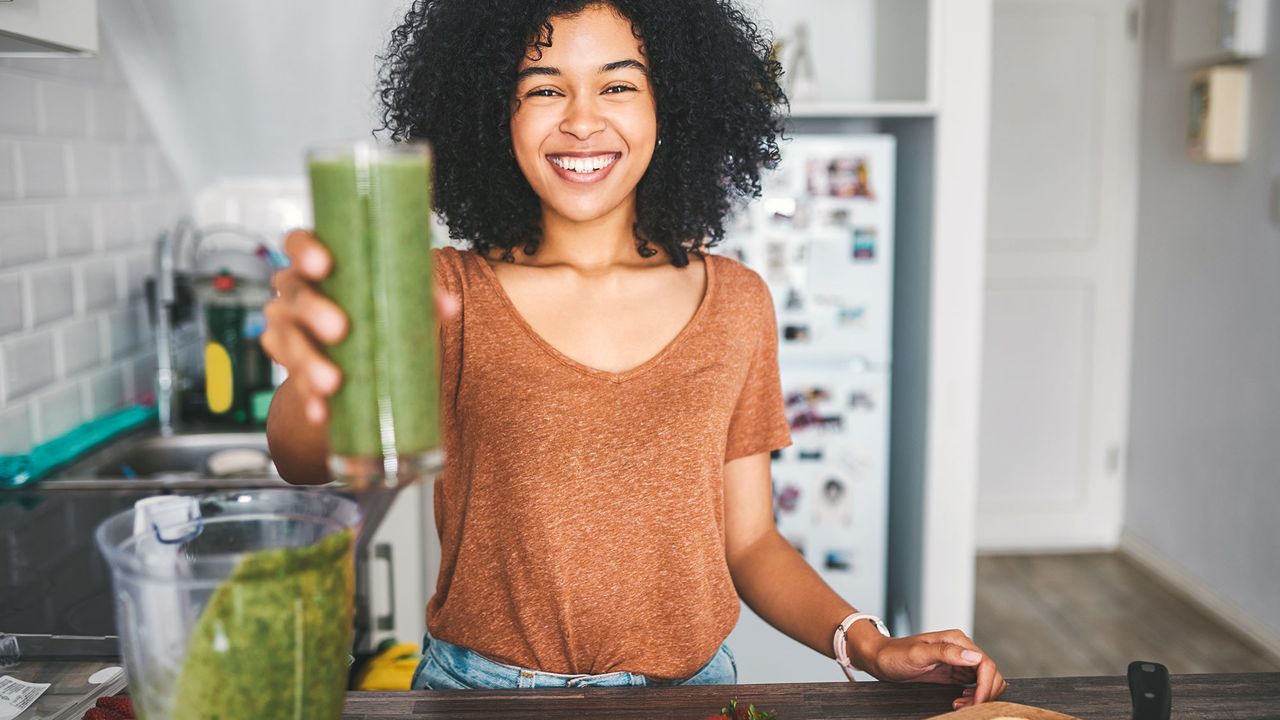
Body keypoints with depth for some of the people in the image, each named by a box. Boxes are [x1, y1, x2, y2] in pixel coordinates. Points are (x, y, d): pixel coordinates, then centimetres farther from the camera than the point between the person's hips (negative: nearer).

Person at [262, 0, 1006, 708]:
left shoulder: (735, 302, 0)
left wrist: (865, 641, -11)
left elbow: (749, 541, 4)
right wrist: (320, 387, -45)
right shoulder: (449, 293, -6)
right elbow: (307, 458, -23)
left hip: (687, 689, 1)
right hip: (479, 689, 0)